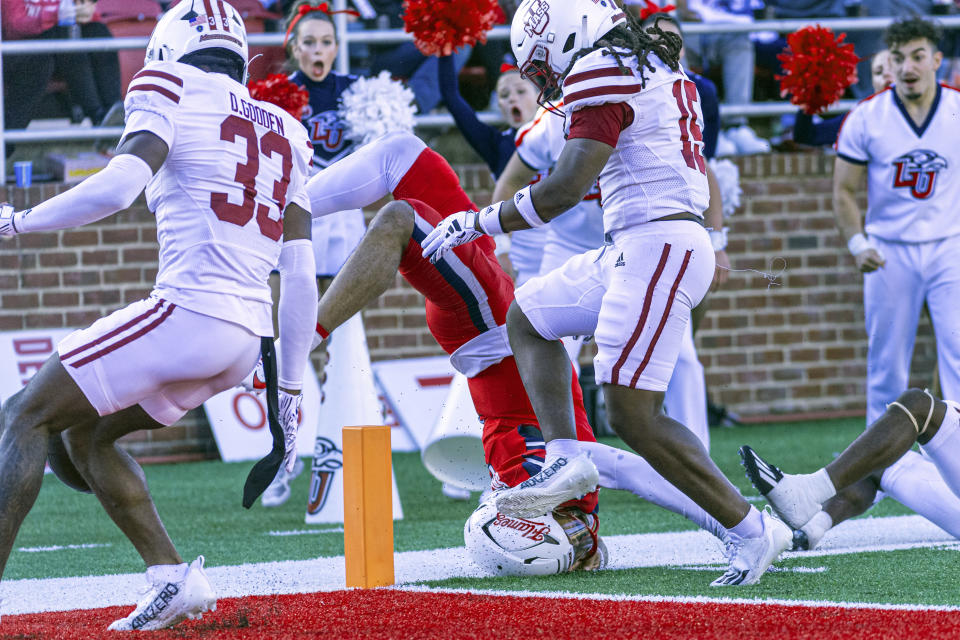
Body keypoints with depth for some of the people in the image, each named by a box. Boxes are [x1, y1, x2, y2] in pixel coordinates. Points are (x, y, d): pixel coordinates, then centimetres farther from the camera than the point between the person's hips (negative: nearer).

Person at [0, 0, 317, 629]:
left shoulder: (174, 94, 1)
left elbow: (119, 186, -17)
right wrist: (290, 389, 20)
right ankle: (172, 576, 12)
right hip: (247, 336, 7)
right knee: (82, 431, 22)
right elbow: (302, 277, 17)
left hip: (189, 312, -7)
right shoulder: (283, 134, 20)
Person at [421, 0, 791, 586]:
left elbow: (564, 190, -17)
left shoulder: (603, 75, -12)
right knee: (528, 317, 21)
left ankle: (751, 530, -8)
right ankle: (565, 457, 7)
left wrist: (477, 224, -7)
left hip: (655, 246, -11)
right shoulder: (659, 67, 17)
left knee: (633, 414, -11)